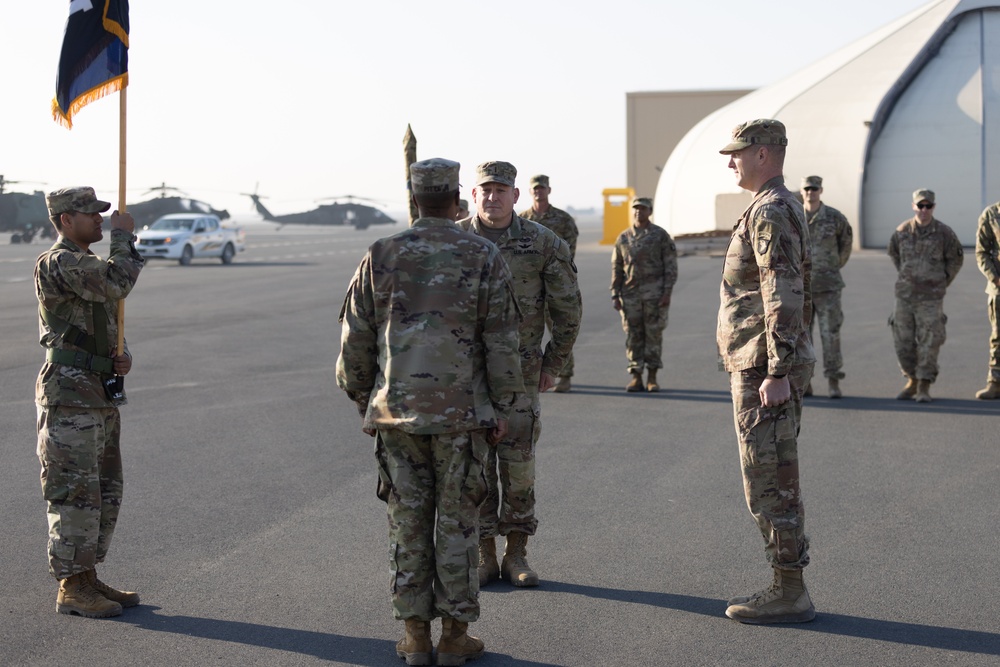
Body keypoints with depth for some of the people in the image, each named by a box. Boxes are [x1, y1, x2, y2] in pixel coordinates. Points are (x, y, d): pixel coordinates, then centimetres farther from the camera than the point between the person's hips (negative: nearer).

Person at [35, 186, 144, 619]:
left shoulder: (89, 265, 18)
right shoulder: (57, 263, -12)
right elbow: (116, 284, -26)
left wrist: (122, 356, 3)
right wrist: (124, 236, -11)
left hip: (101, 396, 10)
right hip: (69, 395, -10)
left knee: (105, 493, 12)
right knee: (75, 494, -6)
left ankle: (87, 579, 20)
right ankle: (71, 590, -1)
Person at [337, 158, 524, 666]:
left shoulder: (381, 257, 0)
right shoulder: (484, 258, -5)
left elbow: (356, 337, 5)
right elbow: (501, 340, -4)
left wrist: (361, 396, 18)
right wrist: (502, 406, 4)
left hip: (396, 411, 2)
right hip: (461, 413, -2)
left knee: (408, 522, 8)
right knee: (455, 523, 6)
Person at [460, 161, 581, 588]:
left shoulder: (543, 244, -3)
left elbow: (567, 308, 5)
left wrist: (553, 365, 6)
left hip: (520, 373, 0)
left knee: (518, 466, 0)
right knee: (475, 466, 3)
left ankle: (517, 555, 12)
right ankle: (485, 556, 12)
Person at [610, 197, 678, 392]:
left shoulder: (661, 235, 2)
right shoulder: (623, 238, 10)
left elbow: (670, 266, -1)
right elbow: (616, 268, 12)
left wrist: (667, 293, -9)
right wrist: (615, 295, 4)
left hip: (654, 293, -3)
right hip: (630, 293, 3)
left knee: (654, 333, -1)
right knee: (633, 336, 2)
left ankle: (652, 378, 7)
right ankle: (636, 378, 6)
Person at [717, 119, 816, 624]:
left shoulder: (769, 212, -16)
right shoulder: (786, 209, 17)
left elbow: (785, 298, -23)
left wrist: (777, 373, -25)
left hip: (763, 369, -11)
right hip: (772, 364, 11)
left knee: (769, 482, -6)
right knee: (777, 480, 13)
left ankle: (789, 595, -1)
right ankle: (787, 588, 18)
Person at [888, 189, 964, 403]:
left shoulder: (944, 232, -6)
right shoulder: (902, 231, 1)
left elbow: (955, 259, 8)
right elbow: (894, 253, 21)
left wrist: (942, 283, 10)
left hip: (931, 298, -3)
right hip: (904, 296, 3)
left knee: (929, 343, -4)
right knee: (903, 343, 6)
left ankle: (924, 387, 3)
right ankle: (912, 382, 22)